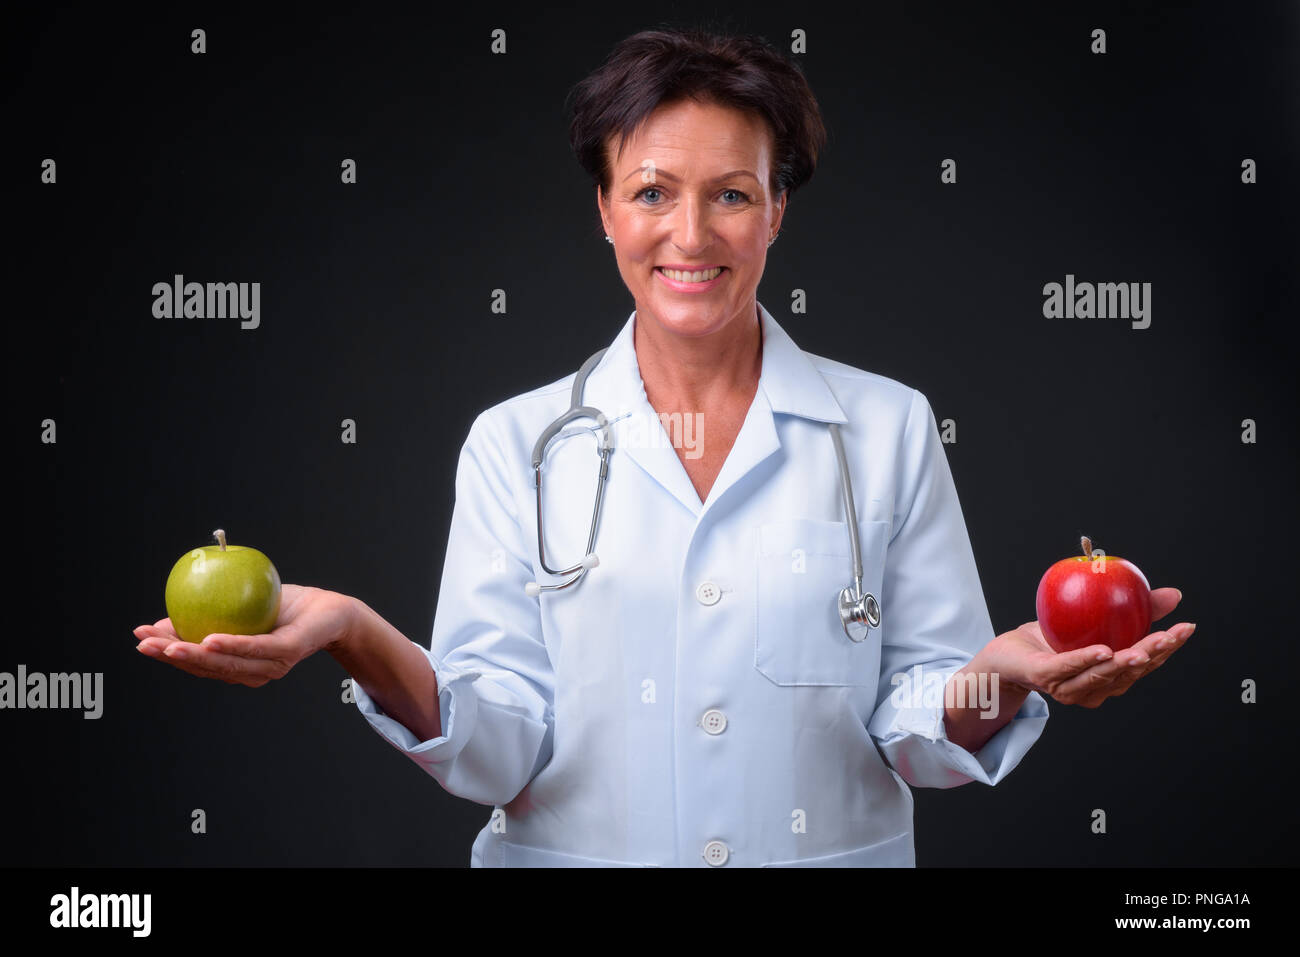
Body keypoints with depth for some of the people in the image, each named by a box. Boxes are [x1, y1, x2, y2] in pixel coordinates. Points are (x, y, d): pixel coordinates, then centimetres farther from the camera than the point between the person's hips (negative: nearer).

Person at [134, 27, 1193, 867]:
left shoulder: (888, 429, -1)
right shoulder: (516, 444, -1)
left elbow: (917, 731, -3)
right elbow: (503, 749, -8)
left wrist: (1000, 677, -23)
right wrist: (363, 643, -25)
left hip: (835, 851, 1)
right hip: (579, 854, 0)